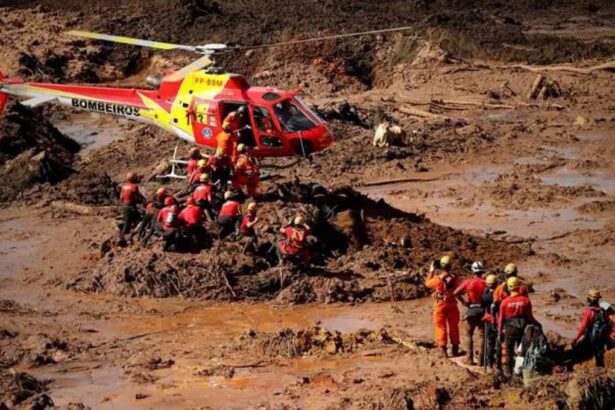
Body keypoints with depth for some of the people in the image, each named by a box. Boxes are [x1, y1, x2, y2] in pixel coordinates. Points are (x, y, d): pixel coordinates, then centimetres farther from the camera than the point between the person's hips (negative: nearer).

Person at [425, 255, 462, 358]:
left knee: (441, 327, 5)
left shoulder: (438, 278, -16)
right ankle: (455, 349, 21)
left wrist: (431, 271, 8)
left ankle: (443, 350, -1)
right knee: (453, 326, 14)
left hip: (441, 304, -3)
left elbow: (428, 284, 2)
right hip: (452, 304, 3)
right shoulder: (455, 277, -8)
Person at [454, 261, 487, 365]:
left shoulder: (468, 282, -4)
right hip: (483, 310, 0)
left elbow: (456, 292, -12)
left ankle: (470, 358, 7)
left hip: (472, 309, 0)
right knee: (482, 335, 6)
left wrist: (463, 301, 0)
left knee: (469, 334, 13)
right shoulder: (485, 283, -4)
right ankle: (481, 359, 2)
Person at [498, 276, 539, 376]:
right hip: (522, 329, 1)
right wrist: (537, 324, 16)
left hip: (509, 329, -1)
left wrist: (500, 332, 7)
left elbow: (501, 318, -3)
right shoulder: (526, 300, -8)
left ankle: (509, 372, 9)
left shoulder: (505, 302, -8)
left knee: (509, 352, 9)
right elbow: (529, 317, -2)